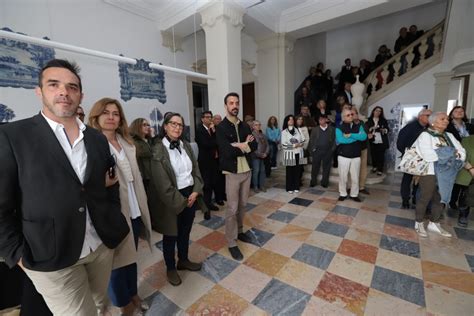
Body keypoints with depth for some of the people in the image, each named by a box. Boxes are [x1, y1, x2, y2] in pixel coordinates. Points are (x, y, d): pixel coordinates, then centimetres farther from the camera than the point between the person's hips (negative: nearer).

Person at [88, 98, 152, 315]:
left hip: (134, 212, 6)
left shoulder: (127, 143, 9)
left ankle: (133, 294, 45)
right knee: (116, 261, 13)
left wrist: (142, 206, 12)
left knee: (131, 256, 22)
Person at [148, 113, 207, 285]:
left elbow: (196, 170, 5)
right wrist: (181, 201, -13)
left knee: (185, 232, 22)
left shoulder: (186, 145, 3)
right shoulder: (158, 150, -15)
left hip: (191, 195, 6)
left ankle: (183, 260, 46)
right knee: (171, 236, 15)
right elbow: (163, 184, -18)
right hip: (171, 201, -5)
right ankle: (170, 268, 39)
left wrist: (195, 192, -7)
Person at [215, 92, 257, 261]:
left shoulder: (244, 126, 10)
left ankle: (239, 231, 36)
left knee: (243, 205, 17)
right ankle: (231, 243, 15)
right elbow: (227, 151, -20)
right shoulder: (221, 127, -9)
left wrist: (239, 146, -16)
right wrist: (244, 146, -8)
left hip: (247, 170, 6)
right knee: (232, 208, 1)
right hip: (232, 172, -5)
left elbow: (254, 146, -2)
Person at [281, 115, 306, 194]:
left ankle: (296, 187, 17)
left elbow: (303, 140, 10)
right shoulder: (284, 132, -1)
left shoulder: (298, 130, 11)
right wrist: (294, 145, -14)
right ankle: (289, 188, 11)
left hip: (298, 153, 3)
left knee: (297, 170, 5)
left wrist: (300, 144, -12)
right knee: (290, 171, 2)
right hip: (289, 153, -3)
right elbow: (283, 144, -9)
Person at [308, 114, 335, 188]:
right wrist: (312, 150, -1)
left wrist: (332, 149, -4)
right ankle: (313, 181, 18)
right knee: (315, 167, 5)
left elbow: (334, 140, 3)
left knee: (326, 168, 7)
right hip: (317, 151, 0)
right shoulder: (315, 129, 6)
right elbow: (311, 140, 4)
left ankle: (324, 182, 20)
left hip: (328, 152, 0)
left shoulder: (332, 129, 4)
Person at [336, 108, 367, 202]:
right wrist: (357, 137, -10)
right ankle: (342, 194, 22)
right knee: (343, 176, 7)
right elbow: (341, 140, -21)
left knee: (355, 177, 10)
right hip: (343, 156, -3)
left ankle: (354, 194, 25)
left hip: (356, 156, 3)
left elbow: (364, 137, -10)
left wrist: (350, 135, -19)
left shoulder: (358, 126, 7)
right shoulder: (339, 128, -4)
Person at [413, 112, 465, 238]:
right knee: (425, 198, 3)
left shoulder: (449, 136, 13)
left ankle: (434, 224, 28)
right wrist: (450, 153, -9)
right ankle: (419, 223, 17)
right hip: (429, 172, -6)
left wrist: (456, 155, -13)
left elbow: (462, 152, 7)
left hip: (446, 173, 6)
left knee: (441, 198, 13)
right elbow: (428, 155, -20)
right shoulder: (425, 135, -7)